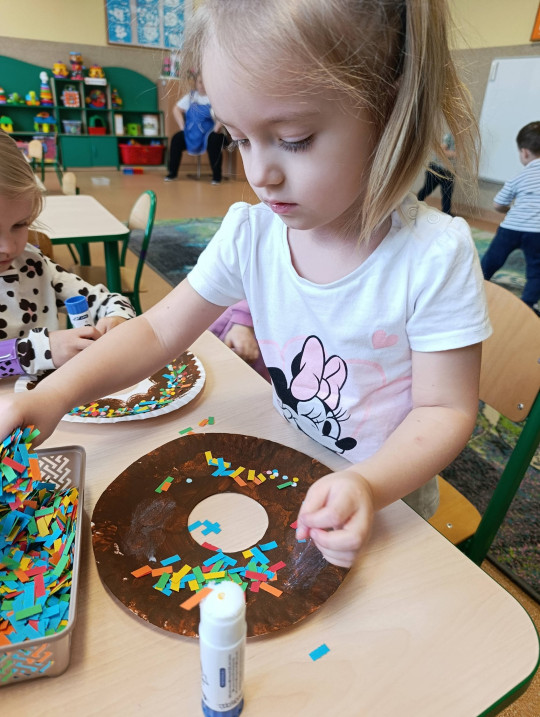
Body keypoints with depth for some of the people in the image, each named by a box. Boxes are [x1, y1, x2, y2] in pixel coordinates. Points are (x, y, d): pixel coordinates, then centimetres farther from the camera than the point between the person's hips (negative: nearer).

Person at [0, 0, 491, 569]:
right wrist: (55, 393, -23)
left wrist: (369, 485, -37)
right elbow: (158, 331, -9)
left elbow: (445, 410, -20)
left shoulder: (434, 255, -25)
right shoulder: (249, 234, -13)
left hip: (391, 489, -2)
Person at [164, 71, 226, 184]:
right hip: (191, 134, 4)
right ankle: (172, 173, -4)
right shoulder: (191, 96, 15)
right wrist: (182, 127, 0)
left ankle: (217, 176, -23)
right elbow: (176, 109, 13)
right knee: (176, 139, -16)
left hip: (209, 133, -4)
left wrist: (216, 129, -20)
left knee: (214, 141, -35)